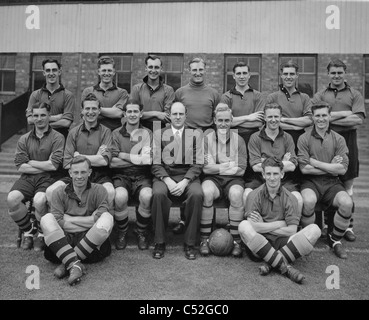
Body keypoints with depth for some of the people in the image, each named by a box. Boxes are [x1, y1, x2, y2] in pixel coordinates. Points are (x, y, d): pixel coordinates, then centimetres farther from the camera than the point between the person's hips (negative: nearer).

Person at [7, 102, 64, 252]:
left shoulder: (57, 137, 3)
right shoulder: (24, 139, 15)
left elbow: (53, 165, -7)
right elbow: (20, 166, 3)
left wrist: (31, 162, 1)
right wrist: (45, 166, -4)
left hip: (48, 179, -3)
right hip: (27, 178, 4)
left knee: (39, 200, -33)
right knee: (12, 198, -25)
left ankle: (42, 234, -3)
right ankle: (28, 231, 2)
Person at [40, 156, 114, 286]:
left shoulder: (99, 190, 4)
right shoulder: (60, 192, 6)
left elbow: (100, 220, -10)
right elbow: (58, 223, -7)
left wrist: (70, 219, -7)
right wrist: (89, 221, -10)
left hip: (92, 243, 0)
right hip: (64, 239, 1)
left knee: (107, 217, -26)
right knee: (47, 219, -22)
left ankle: (66, 263, -26)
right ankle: (75, 265, -36)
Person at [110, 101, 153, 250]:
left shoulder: (147, 133, 9)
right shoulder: (116, 134, 7)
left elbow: (148, 160, -6)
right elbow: (112, 162, -5)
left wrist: (122, 155, -5)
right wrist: (137, 159, -6)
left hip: (142, 176, 0)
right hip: (121, 176, 0)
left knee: (147, 196, -32)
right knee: (120, 196, -33)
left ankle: (141, 232, -3)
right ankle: (122, 232, -4)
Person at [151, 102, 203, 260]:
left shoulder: (196, 134, 12)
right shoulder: (159, 134, 12)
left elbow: (198, 164, 3)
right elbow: (156, 164, 4)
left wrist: (184, 182, -13)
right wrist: (167, 180, -14)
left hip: (188, 176, 0)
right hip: (164, 176, 0)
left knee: (197, 194, -31)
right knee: (158, 193, -32)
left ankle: (190, 243, -16)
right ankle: (159, 242, -15)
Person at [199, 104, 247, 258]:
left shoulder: (238, 140, 4)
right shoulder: (207, 139, 3)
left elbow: (241, 169, -2)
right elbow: (205, 168, -5)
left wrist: (217, 167, -6)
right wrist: (229, 165, -8)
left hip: (233, 179, 0)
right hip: (212, 179, 0)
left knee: (236, 194, -33)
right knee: (206, 192, -33)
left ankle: (236, 241, -19)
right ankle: (204, 239, -19)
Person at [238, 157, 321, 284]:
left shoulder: (289, 198, 1)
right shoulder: (256, 195, -2)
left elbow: (291, 230, -6)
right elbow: (253, 226, -15)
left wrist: (263, 226, -6)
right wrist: (280, 223, -9)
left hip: (283, 243, 1)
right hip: (261, 243, -1)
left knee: (314, 230, -20)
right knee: (244, 226, -31)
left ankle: (271, 263, -25)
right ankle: (285, 267, -31)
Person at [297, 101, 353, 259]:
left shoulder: (338, 139, 7)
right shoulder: (304, 138, 0)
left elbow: (342, 169, -4)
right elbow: (304, 168, -8)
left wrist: (315, 162, -9)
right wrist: (331, 166, -5)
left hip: (332, 183, 2)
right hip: (311, 182, -2)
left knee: (347, 203, -27)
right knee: (308, 201, -34)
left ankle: (335, 239, 2)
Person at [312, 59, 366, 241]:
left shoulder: (355, 95, 11)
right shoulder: (320, 95, 11)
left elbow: (358, 119, -4)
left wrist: (331, 118, -8)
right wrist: (344, 113, -8)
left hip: (347, 141, 0)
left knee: (347, 187, 5)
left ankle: (348, 226, 14)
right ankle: (329, 225, 13)